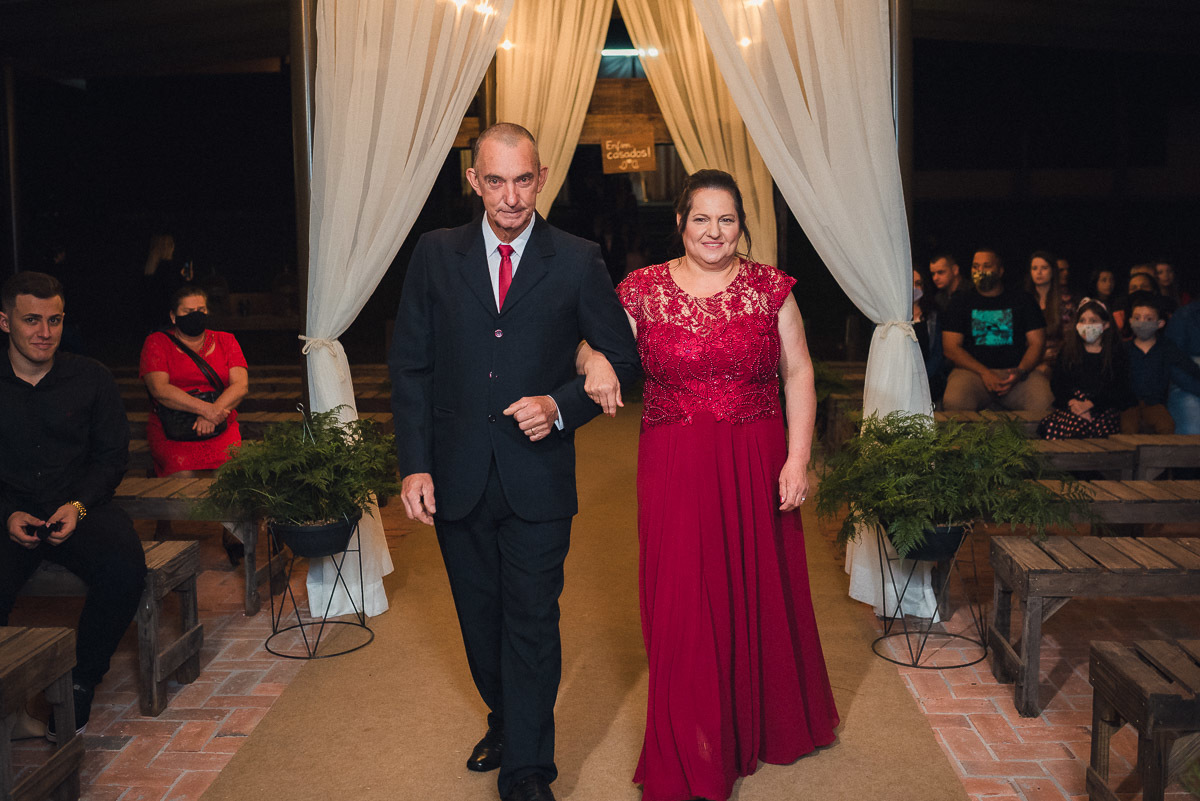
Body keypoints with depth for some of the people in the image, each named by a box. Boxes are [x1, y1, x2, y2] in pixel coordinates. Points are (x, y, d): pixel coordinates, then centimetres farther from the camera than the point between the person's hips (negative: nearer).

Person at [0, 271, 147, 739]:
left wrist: (78, 505, -10)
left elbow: (112, 456, 6)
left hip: (82, 509, 0)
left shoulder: (90, 379, 7)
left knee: (126, 569, -29)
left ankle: (83, 679, -6)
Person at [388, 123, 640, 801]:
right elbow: (410, 367, 2)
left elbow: (623, 359, 2)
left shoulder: (578, 262, -4)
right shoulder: (436, 255, 1)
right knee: (481, 618, 18)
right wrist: (415, 464, -5)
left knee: (532, 623, 4)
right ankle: (504, 721, 43)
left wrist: (563, 405, -15)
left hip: (538, 479, -2)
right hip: (458, 477, 3)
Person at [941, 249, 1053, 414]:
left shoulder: (1022, 301, 16)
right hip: (972, 372, -1)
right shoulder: (961, 304, 14)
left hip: (1017, 371, 1)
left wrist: (1020, 372, -12)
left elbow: (1037, 343, 9)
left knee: (1044, 402, -31)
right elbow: (950, 347, 3)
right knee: (954, 402, -35)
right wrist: (984, 373, -12)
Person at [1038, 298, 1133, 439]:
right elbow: (1056, 381, 10)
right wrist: (1072, 402, -10)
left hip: (1103, 408, -2)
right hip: (1069, 405, 2)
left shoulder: (1116, 352, 10)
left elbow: (1119, 389, 1)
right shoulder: (1069, 348, 18)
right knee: (1048, 425, -32)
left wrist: (1089, 404, -14)